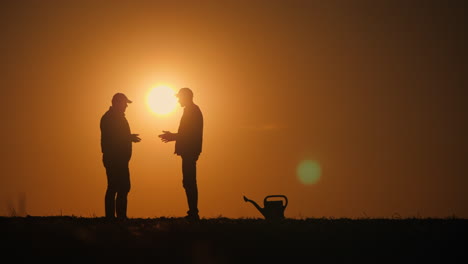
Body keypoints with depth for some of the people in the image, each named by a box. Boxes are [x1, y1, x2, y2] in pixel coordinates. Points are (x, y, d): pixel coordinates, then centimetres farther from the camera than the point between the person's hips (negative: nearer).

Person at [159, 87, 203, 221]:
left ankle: (193, 214, -12)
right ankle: (193, 214, 10)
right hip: (189, 152, 10)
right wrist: (172, 136, 20)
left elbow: (189, 134, -18)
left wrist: (172, 136, -10)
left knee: (189, 183, -11)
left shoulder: (192, 111, -11)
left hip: (189, 152, -10)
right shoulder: (194, 110, 19)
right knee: (189, 183, 9)